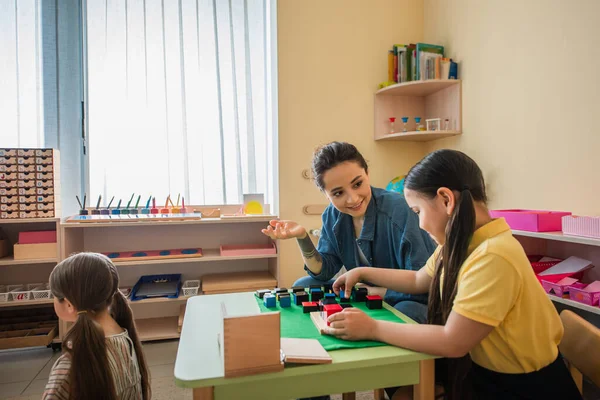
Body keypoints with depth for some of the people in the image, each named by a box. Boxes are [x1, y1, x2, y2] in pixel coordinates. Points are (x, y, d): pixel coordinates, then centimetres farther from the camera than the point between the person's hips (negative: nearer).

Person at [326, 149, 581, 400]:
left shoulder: (493, 257, -32)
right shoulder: (459, 243, -2)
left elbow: (452, 342, -29)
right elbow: (418, 281, 15)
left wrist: (373, 328, -23)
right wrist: (363, 273, 12)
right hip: (483, 367, 7)